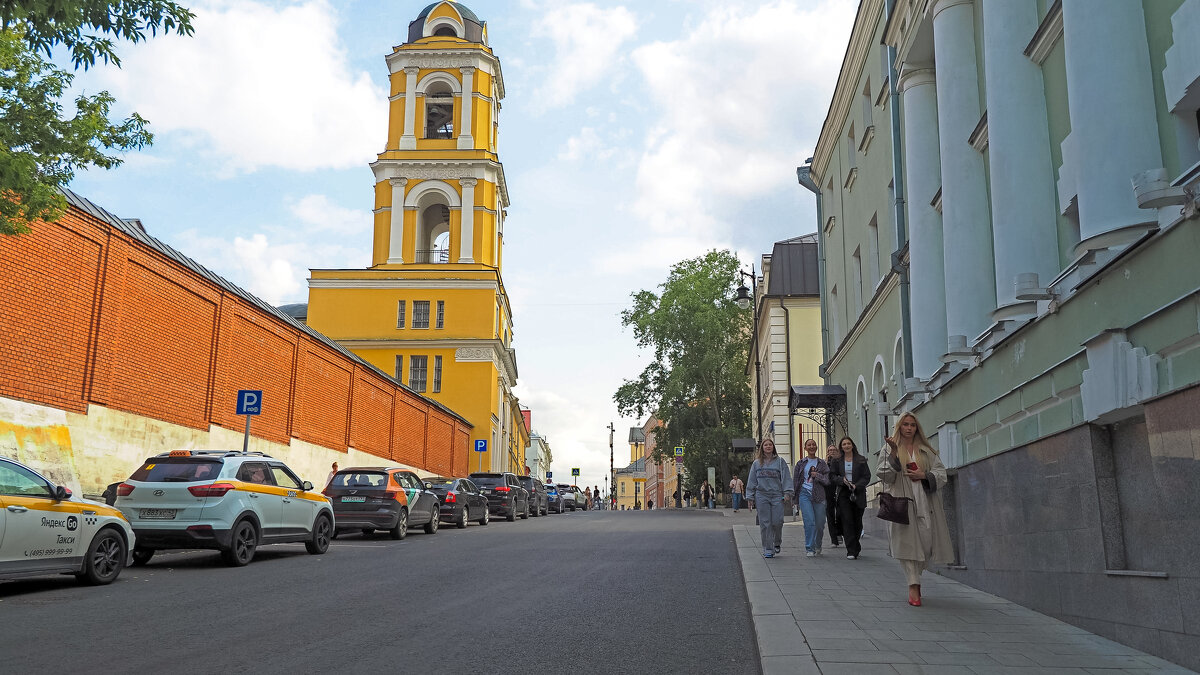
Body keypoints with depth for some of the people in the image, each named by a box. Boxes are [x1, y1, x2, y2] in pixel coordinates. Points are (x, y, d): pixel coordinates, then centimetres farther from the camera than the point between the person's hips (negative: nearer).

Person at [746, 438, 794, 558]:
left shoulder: (780, 461, 7)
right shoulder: (757, 463, 12)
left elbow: (785, 478, 3)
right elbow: (751, 481, 13)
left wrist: (787, 493, -7)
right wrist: (750, 497, 9)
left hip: (777, 495, -1)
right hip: (761, 496, 1)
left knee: (777, 522, -5)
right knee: (765, 524, -1)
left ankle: (777, 542, 23)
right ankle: (768, 549, 6)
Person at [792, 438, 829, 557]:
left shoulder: (822, 463, 10)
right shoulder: (801, 463, 10)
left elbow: (827, 481, 7)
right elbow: (795, 480, 13)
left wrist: (817, 476, -9)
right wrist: (794, 496, 8)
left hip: (819, 495, 1)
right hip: (805, 494, -1)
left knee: (820, 523, 3)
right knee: (809, 521, -13)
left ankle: (817, 546, 27)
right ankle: (809, 549, -7)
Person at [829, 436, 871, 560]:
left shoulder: (861, 460, 5)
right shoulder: (837, 461, 8)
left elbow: (867, 476, 1)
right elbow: (832, 476, 7)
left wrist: (856, 485, -13)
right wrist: (842, 480, -12)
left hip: (858, 494, 0)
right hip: (843, 494, 0)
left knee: (857, 522, 4)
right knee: (847, 521, -9)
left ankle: (854, 546, 28)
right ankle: (851, 551, -10)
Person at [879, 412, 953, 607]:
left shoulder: (927, 451, 17)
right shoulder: (890, 449, 10)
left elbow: (941, 473, 12)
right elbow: (884, 476, -1)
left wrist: (924, 475, -7)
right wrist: (893, 453, -12)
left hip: (924, 502, 3)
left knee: (927, 541, -2)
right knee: (907, 541, -11)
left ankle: (915, 575, 21)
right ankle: (913, 586, -11)